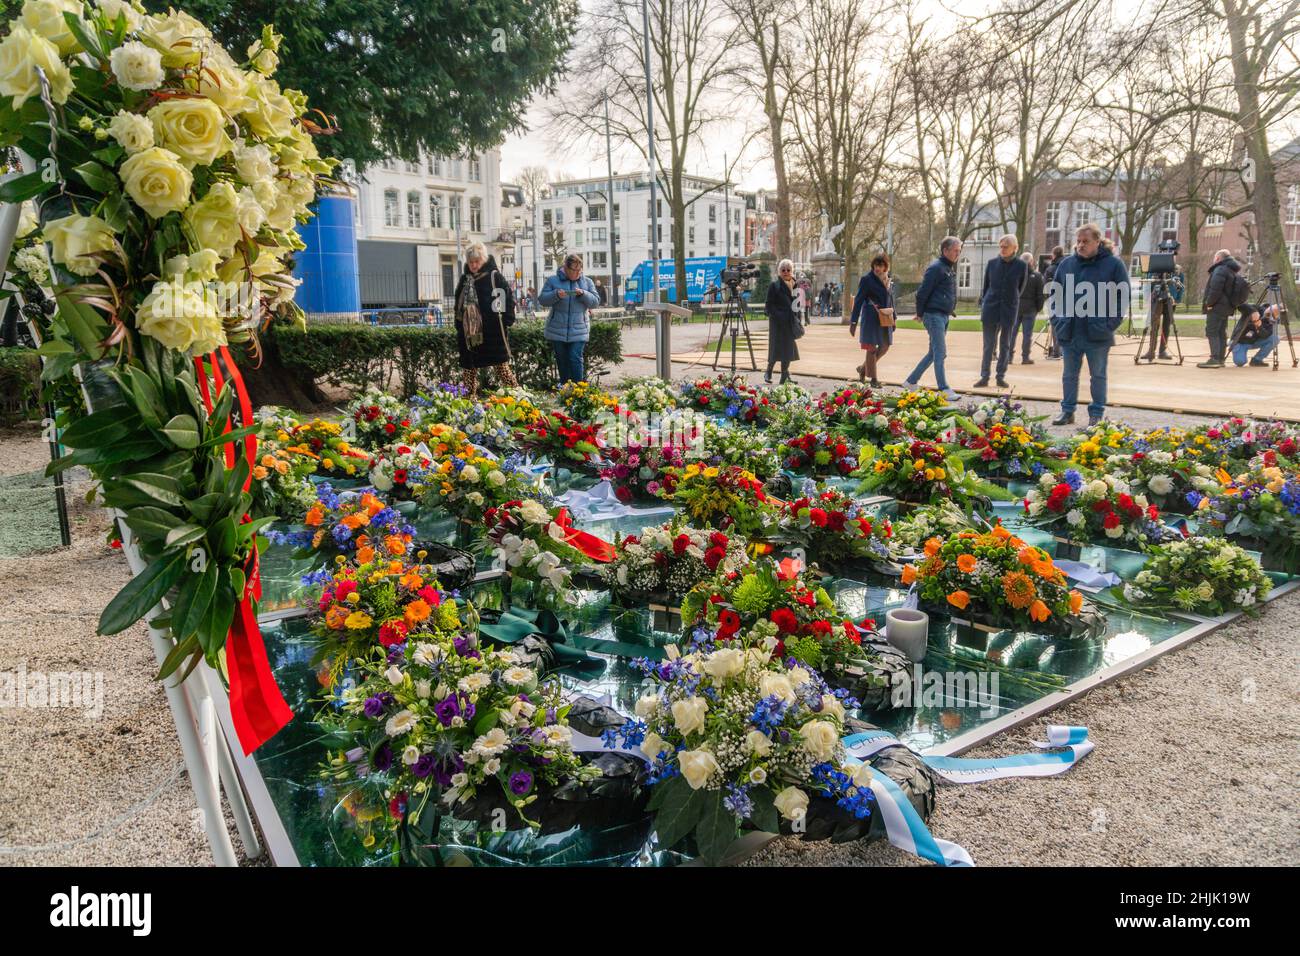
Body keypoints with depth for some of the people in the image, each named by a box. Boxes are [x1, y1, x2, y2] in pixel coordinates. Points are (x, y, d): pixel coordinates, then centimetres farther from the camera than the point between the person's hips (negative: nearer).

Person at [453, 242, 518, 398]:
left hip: (493, 333, -5)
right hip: (469, 332, 5)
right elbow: (459, 306, 20)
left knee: (501, 365, -3)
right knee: (469, 367, 8)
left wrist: (506, 321, -11)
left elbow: (508, 299, -6)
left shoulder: (494, 276, -4)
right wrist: (459, 329, 15)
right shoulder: (465, 279, 12)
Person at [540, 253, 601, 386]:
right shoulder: (553, 280, 4)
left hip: (579, 331, -1)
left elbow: (595, 302, 3)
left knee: (575, 359, -12)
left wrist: (583, 294, -16)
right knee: (562, 361, 9)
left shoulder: (587, 282, 7)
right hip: (557, 330, 1)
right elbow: (542, 299, -1)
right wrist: (556, 295, -19)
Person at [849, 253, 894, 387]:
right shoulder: (867, 279, -7)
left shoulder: (888, 281, 11)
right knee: (871, 348, -1)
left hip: (885, 319, 7)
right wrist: (853, 322, -11)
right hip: (871, 319, -7)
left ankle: (863, 368, 27)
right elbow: (858, 301, -8)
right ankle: (873, 379, 6)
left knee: (884, 346, 10)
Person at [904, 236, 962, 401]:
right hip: (934, 315, -10)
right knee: (940, 353, -8)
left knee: (935, 353, 13)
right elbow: (922, 292, -15)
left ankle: (911, 381, 22)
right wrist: (920, 314, -7)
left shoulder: (950, 269, 17)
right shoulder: (936, 268, -12)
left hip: (944, 316, 10)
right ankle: (944, 390, -7)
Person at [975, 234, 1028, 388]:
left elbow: (1020, 288, 8)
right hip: (990, 309, 1)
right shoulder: (992, 263, 2)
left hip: (1009, 309, 0)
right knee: (988, 344, 2)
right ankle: (984, 376, 6)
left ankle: (1001, 376, 14)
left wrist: (1011, 301, 12)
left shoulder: (1021, 265, -2)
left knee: (1005, 345, 7)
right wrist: (983, 304, 8)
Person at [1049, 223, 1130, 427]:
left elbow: (1123, 297, -3)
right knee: (1069, 375, 12)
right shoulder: (1066, 264, 6)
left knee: (1098, 375, 7)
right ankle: (1067, 411, 23)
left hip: (1097, 334, -3)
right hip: (1069, 333, 3)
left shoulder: (1113, 264, -4)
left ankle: (1097, 414, 16)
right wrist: (1058, 320, 2)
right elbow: (1055, 294, 12)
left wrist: (1110, 324, -10)